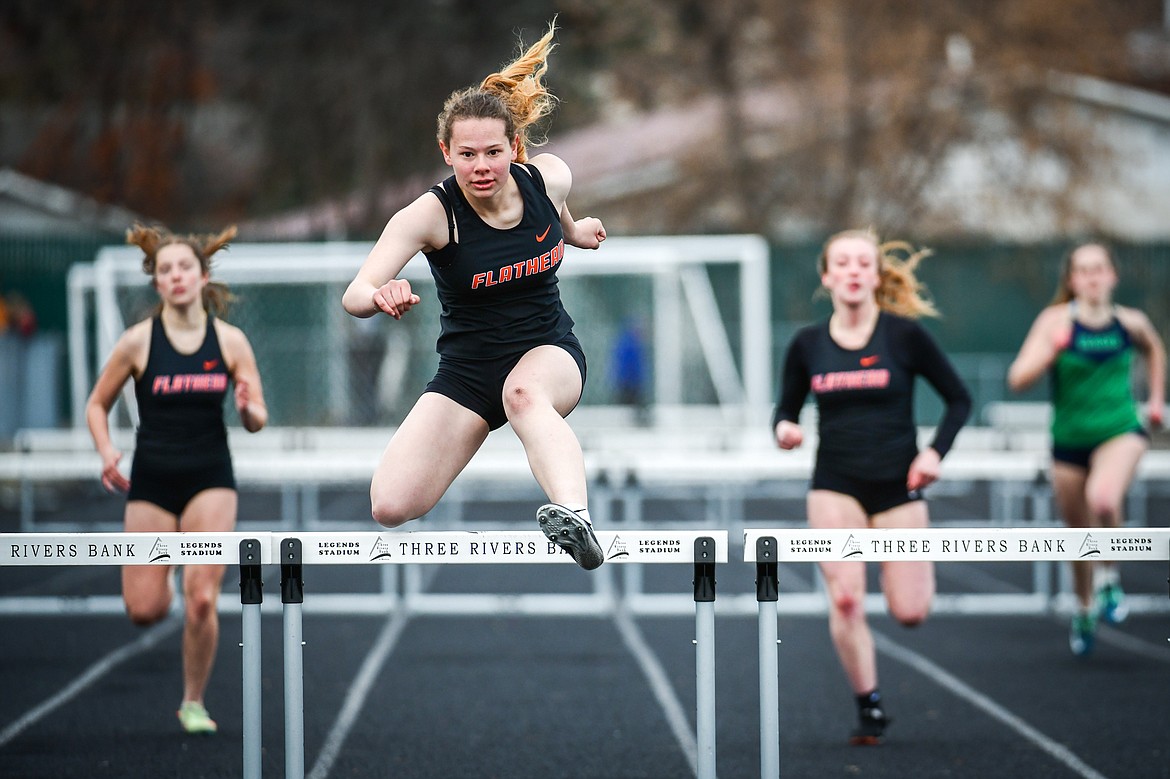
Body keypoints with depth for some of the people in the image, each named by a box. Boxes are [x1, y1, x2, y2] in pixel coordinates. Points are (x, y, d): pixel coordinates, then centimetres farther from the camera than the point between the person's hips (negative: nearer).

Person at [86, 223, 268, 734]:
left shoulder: (230, 341, -2)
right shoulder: (137, 342, -5)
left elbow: (257, 421, 4)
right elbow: (97, 405, 7)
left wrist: (248, 409, -19)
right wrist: (107, 452, -11)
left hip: (210, 479, 0)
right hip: (151, 481, 0)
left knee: (202, 599, -10)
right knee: (145, 611, -2)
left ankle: (193, 702, 11)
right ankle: (155, 575, 36)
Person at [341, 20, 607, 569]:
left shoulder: (550, 178, -11)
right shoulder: (431, 214, -21)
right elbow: (354, 295, -34)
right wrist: (381, 298, -55)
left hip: (548, 349, 0)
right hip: (467, 368, 0)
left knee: (525, 394, -39)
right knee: (391, 507, -14)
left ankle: (575, 517, -63)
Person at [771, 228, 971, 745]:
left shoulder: (904, 335, -5)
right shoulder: (807, 345, 2)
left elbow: (958, 399, 2)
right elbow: (786, 409, 13)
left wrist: (935, 451, -11)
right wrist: (784, 429, -10)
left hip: (897, 486, -1)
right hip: (835, 486, 1)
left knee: (909, 612, -4)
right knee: (845, 600, -15)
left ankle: (920, 564, 33)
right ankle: (869, 708, 0)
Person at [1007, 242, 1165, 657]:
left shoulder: (1130, 322, -2)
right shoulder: (1056, 321, -8)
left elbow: (1154, 350, 23)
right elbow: (1017, 378, -15)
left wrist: (1156, 398, 17)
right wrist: (1050, 350, -29)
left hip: (1120, 432, -1)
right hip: (1069, 440, 1)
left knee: (1103, 499, -32)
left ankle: (1109, 576, -4)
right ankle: (1084, 611, 36)